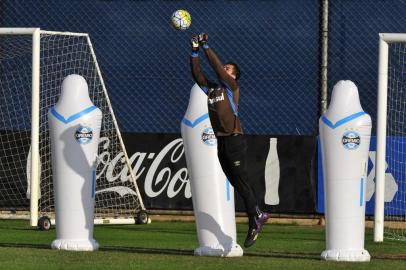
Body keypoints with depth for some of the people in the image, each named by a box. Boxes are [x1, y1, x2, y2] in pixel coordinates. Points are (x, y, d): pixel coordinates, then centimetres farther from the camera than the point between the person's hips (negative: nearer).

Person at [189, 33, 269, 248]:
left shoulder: (232, 87, -1)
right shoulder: (211, 89, 16)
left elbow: (217, 67, -10)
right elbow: (197, 74, 11)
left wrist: (206, 47, -8)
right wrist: (194, 51, 2)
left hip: (234, 140, -7)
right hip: (220, 142, 7)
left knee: (241, 182, -8)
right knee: (235, 183, 7)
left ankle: (254, 220, -4)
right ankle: (257, 215, 14)